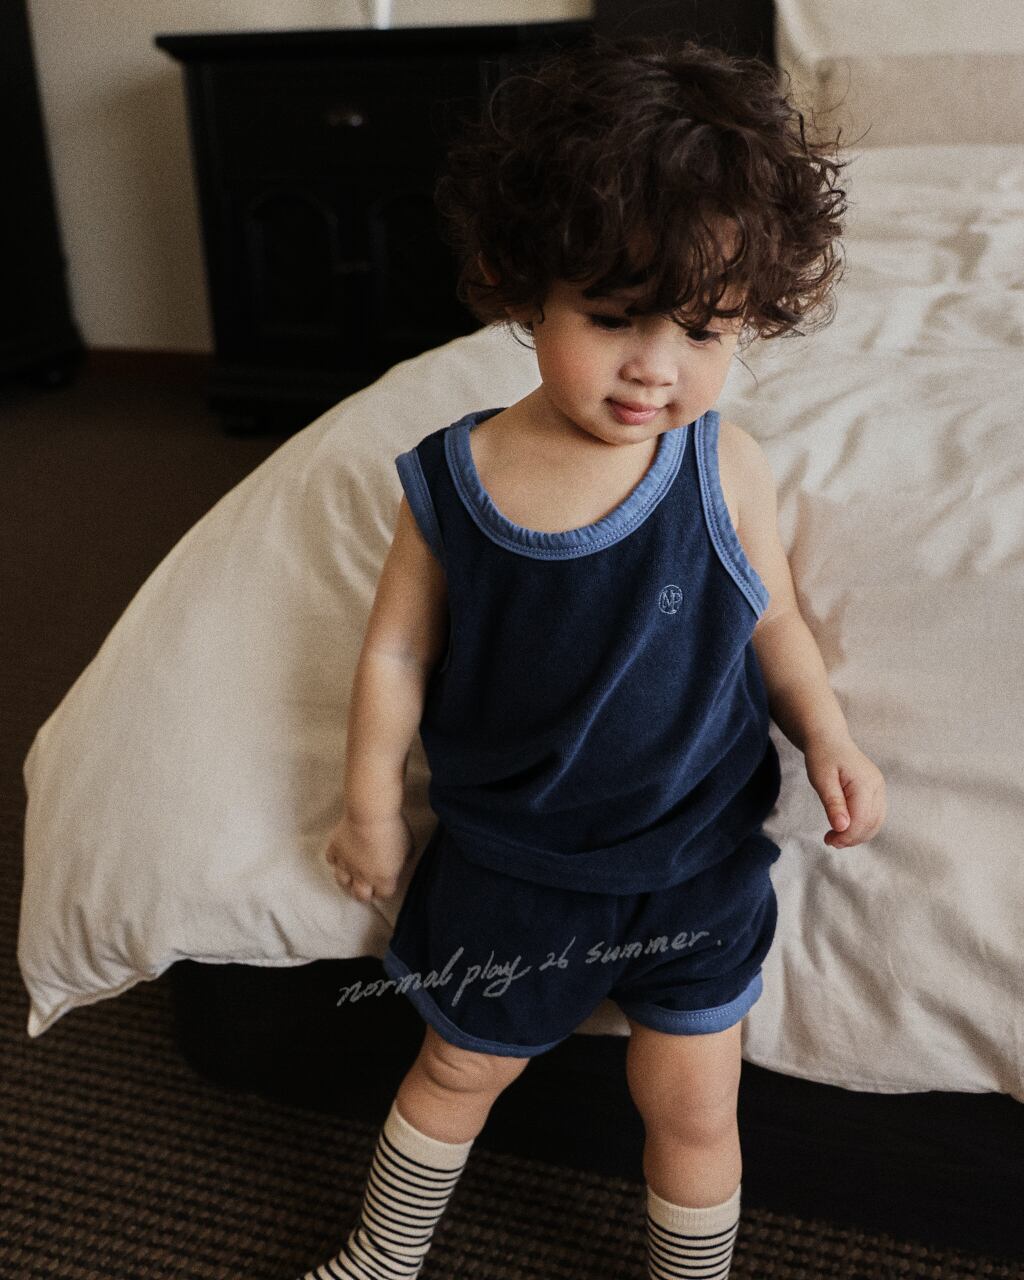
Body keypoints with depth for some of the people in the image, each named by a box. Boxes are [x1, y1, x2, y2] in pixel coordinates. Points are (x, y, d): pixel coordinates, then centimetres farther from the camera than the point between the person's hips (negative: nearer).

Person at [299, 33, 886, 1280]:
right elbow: (398, 650, -5)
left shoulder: (726, 468, -18)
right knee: (457, 1071, 22)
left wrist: (825, 735, -16)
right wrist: (370, 805, 2)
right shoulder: (446, 481, -18)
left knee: (693, 1107, 14)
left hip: (694, 859, 0)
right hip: (506, 860, 1)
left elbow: (772, 622, -1)